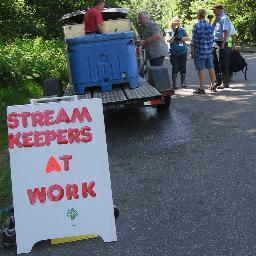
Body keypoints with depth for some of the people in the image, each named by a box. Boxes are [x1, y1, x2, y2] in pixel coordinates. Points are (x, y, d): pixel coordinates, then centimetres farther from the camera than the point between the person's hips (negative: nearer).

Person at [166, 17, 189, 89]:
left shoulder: (182, 30, 7)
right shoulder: (169, 32, 1)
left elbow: (187, 38, 0)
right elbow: (168, 40, -10)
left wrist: (180, 38, -15)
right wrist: (174, 35, -21)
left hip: (183, 52, 2)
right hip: (174, 53, -2)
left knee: (183, 68, 5)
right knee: (175, 68, -3)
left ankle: (183, 83, 15)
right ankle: (174, 84, 6)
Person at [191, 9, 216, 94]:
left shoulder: (196, 26, -11)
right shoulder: (210, 26, 7)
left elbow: (194, 41, -12)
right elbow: (212, 39, 12)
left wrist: (192, 52, -5)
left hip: (199, 52, -6)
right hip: (209, 52, 6)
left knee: (200, 70, -2)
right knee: (211, 68, 13)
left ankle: (201, 88, 1)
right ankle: (213, 86, 21)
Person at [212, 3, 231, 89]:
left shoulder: (224, 18, -12)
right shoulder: (218, 18, 15)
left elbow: (225, 32, -19)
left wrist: (222, 44, -23)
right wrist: (215, 19, 3)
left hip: (221, 43, -9)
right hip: (215, 42, 9)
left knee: (223, 64, -4)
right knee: (215, 63, 14)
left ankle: (225, 83, 3)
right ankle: (218, 81, 25)